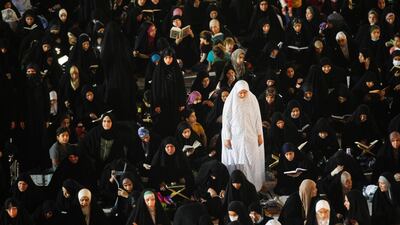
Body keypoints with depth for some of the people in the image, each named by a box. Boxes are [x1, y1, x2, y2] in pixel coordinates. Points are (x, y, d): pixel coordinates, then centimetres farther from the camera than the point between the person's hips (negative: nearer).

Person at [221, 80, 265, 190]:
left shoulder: (252, 99, -3)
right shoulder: (230, 101, -8)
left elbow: (257, 118, 4)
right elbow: (226, 120, -4)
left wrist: (260, 135, 4)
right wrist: (227, 138, -7)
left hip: (251, 137, 2)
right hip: (235, 138, -2)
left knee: (251, 162, 2)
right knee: (237, 163, -3)